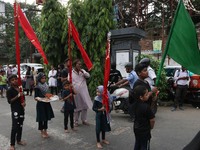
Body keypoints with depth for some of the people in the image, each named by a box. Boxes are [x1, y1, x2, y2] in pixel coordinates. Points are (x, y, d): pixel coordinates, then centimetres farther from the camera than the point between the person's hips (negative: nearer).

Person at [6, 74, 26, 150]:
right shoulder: (9, 91, -10)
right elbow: (9, 101, -16)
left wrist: (24, 102, -4)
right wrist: (18, 96, -24)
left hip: (22, 109, 6)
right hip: (15, 110, -6)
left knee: (20, 126, 15)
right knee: (15, 127, -4)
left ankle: (19, 140, 32)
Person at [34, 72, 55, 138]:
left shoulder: (46, 86, 6)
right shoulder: (37, 87, -11)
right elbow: (35, 97, -11)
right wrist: (37, 98, -30)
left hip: (47, 103, 6)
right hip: (40, 104, -6)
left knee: (46, 118, 12)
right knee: (41, 118, 4)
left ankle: (45, 131, 26)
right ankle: (42, 132, 20)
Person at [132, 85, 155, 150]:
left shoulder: (136, 104, -6)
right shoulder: (146, 107, -28)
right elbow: (152, 120, -21)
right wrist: (151, 127, -1)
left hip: (136, 128, 7)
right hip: (144, 131, -7)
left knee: (137, 145, 23)